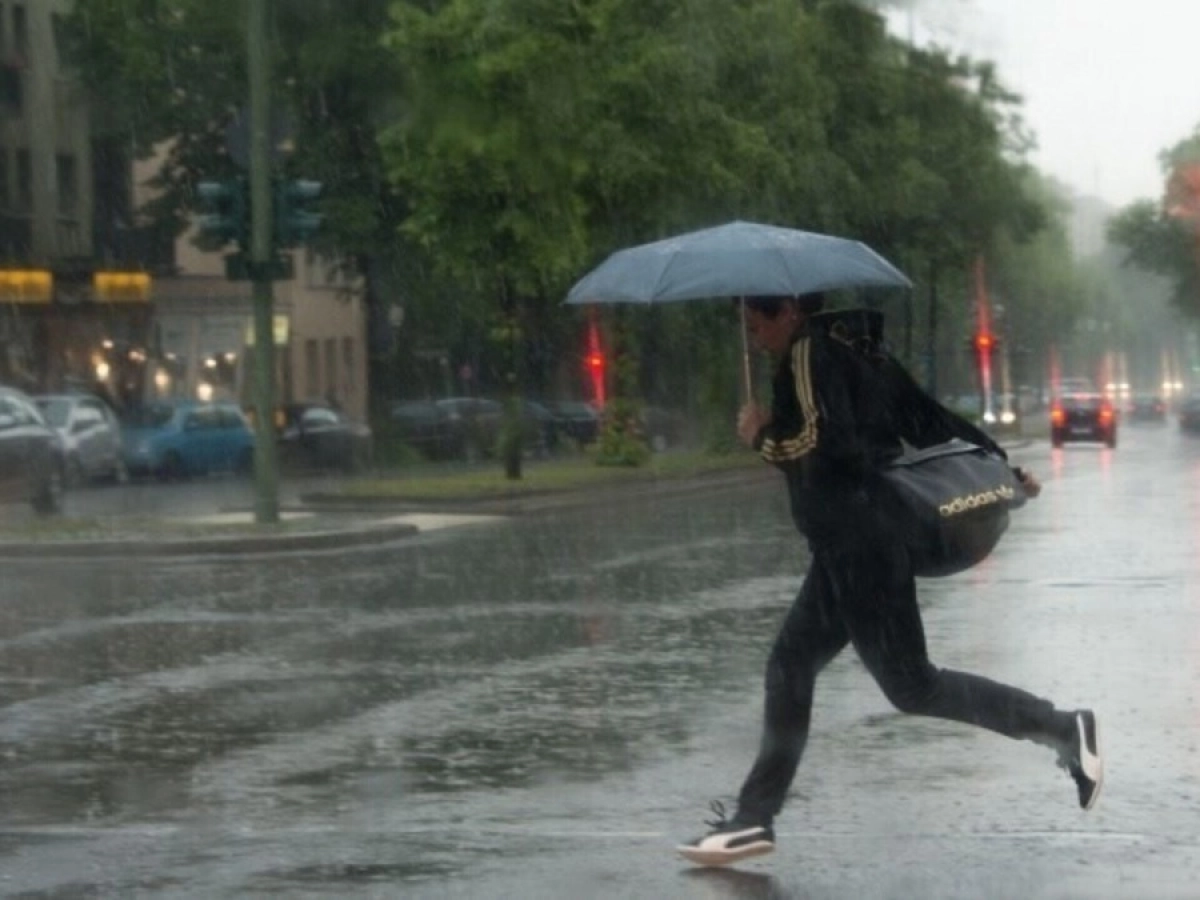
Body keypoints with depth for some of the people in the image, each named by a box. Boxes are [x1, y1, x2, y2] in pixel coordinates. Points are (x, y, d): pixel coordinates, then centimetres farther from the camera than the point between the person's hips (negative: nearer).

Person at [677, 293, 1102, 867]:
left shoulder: (809, 354, -11)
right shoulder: (857, 352, 15)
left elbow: (823, 442, -22)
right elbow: (930, 416, 17)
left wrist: (762, 437, -5)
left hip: (858, 545, -10)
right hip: (847, 547, 10)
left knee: (909, 685, -7)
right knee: (790, 665, 11)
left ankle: (1061, 729, -6)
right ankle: (754, 817, 13)